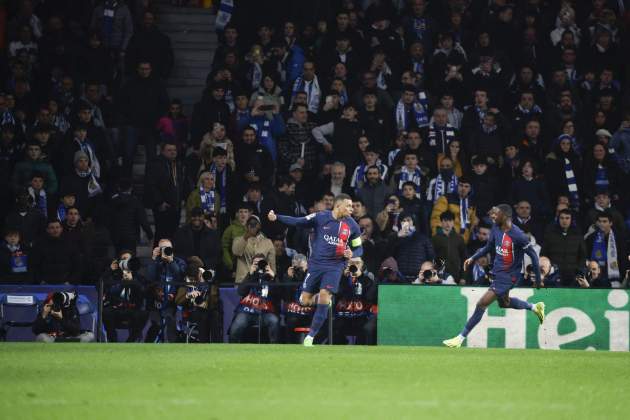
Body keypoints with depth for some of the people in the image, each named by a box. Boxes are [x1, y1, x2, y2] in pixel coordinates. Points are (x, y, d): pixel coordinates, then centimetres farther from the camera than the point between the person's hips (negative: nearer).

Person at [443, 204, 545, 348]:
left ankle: (461, 337, -4)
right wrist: (473, 258, 1)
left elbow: (533, 255, -15)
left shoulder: (518, 236, -24)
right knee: (504, 303, 28)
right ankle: (535, 307, 47)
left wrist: (538, 278, -9)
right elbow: (488, 247, 14)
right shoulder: (496, 228, -2)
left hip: (508, 276, -9)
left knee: (482, 304, -10)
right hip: (498, 271, 9)